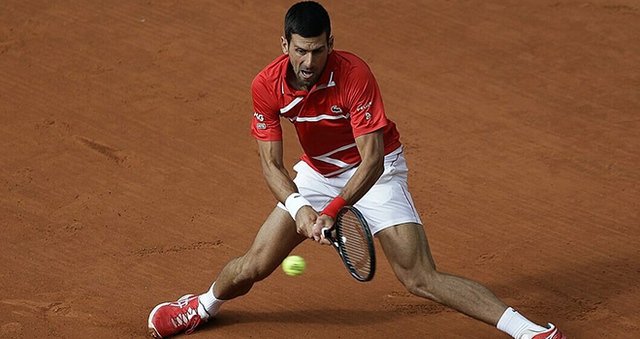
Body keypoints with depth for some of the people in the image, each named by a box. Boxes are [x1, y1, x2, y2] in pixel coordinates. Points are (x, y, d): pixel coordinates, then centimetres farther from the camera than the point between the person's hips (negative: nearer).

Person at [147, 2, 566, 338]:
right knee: (254, 265, 3)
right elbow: (271, 164, -15)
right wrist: (299, 208, -33)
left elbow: (372, 160, -32)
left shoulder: (354, 75, -32)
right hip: (316, 173, 4)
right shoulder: (267, 86, -20)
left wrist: (331, 211, -41)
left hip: (375, 172, -4)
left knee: (420, 277, -17)